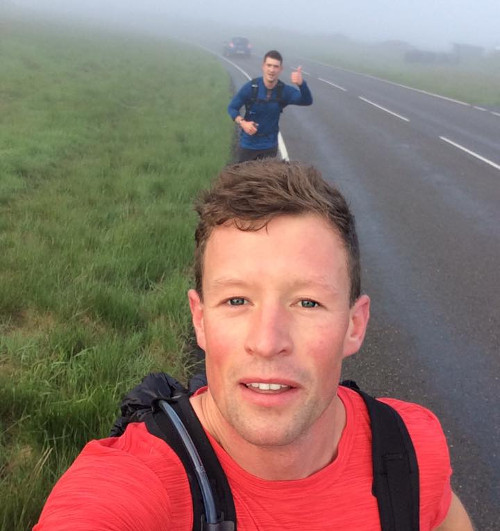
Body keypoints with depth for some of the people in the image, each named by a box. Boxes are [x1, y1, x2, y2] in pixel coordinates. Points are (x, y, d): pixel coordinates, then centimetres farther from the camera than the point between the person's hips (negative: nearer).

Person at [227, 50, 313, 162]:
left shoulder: (284, 90, -14)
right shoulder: (251, 87, -16)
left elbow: (307, 101, -31)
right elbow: (232, 107, -6)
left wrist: (301, 83, -53)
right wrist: (242, 122, -27)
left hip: (270, 146, 1)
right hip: (248, 145, -1)